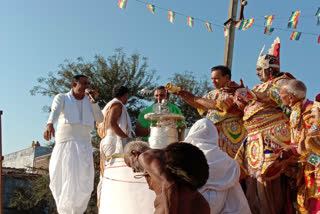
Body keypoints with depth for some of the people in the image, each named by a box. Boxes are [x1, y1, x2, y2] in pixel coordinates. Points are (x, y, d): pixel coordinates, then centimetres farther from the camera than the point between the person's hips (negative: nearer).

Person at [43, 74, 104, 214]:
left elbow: (100, 119, 4)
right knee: (65, 181, -4)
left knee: (84, 183, -4)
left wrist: (93, 101, -7)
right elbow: (54, 111, -18)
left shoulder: (88, 101, 15)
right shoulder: (61, 98, 4)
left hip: (84, 146, 3)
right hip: (65, 145, -3)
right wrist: (49, 124, -40)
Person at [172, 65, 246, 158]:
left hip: (230, 133, -6)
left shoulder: (234, 90, -4)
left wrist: (196, 98, -9)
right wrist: (180, 93, 5)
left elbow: (221, 106, -16)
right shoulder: (213, 93, 20)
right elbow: (198, 105, 20)